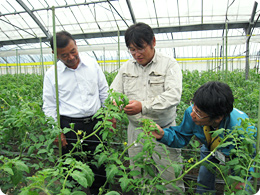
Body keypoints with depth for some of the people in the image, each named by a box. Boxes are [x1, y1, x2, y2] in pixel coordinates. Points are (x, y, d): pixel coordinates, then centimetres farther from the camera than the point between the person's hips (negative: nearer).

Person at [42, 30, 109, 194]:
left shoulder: (92, 64, 1)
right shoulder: (52, 74, -3)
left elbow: (104, 92, 9)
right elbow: (49, 106, 3)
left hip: (95, 123, 2)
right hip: (69, 126, -1)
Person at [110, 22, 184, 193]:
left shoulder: (170, 65, -7)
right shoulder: (126, 67, 8)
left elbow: (173, 95, -20)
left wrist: (144, 106, -31)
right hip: (136, 130, 4)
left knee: (172, 181, 6)